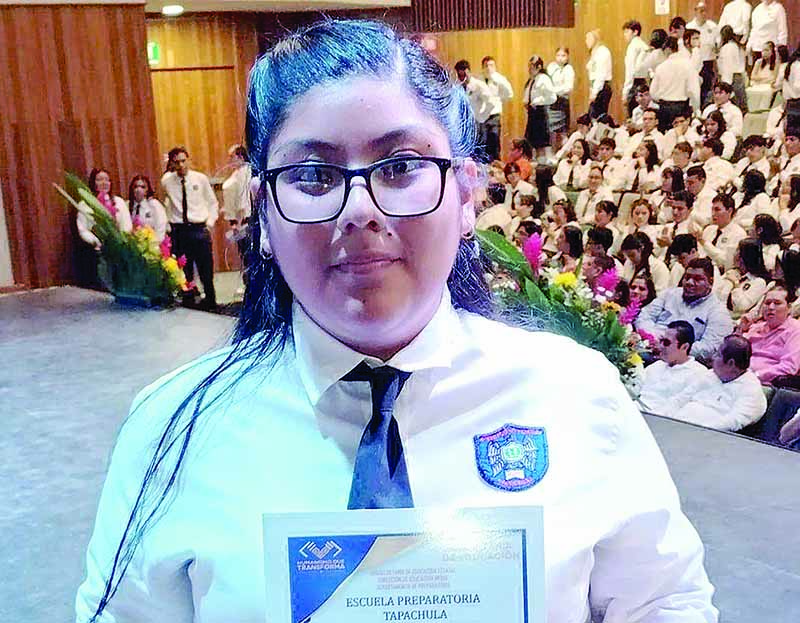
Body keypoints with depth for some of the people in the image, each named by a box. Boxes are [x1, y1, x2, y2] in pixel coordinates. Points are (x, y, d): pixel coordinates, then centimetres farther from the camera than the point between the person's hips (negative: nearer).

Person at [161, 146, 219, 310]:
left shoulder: (200, 179, 2)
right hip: (178, 231, 0)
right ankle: (188, 302, 12)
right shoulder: (166, 181, 3)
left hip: (199, 229, 0)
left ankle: (210, 302, 15)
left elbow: (212, 202, 13)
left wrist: (210, 222, 2)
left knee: (206, 270, 3)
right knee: (184, 272, 2)